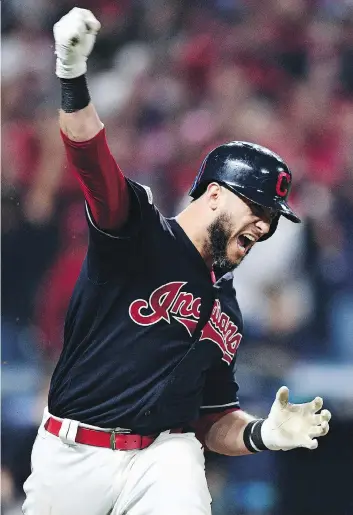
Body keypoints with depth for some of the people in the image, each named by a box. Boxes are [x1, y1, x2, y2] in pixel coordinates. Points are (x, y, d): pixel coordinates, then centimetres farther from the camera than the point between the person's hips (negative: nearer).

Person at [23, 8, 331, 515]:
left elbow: (212, 419, 21)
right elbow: (94, 165, -20)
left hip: (163, 455, 4)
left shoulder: (227, 312, 16)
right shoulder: (140, 233, -2)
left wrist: (263, 434, -2)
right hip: (70, 454, -4)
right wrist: (73, 79, -39)